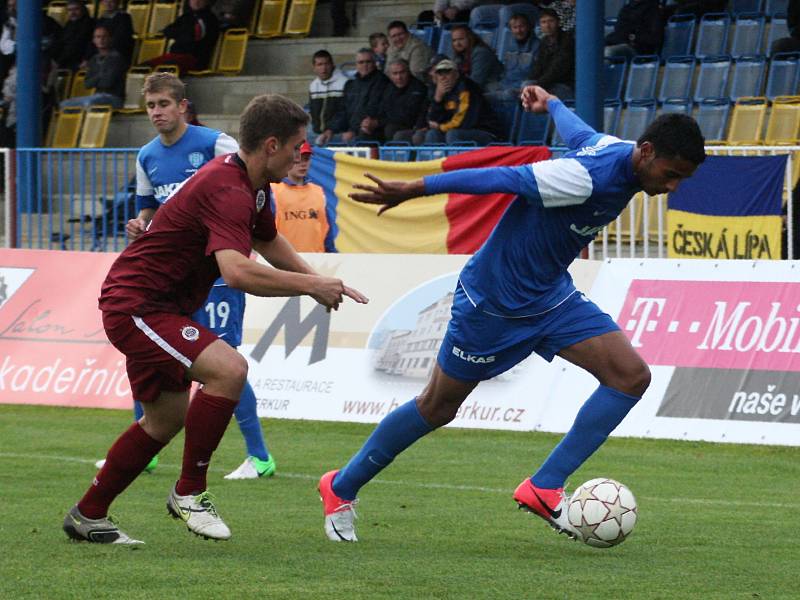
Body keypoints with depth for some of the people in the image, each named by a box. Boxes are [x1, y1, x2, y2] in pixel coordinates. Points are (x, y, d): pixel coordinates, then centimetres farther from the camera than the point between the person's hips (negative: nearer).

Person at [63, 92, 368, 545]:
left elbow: (267, 240, 30)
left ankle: (87, 516, 31)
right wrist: (309, 286, -30)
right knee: (229, 368, -26)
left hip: (150, 307, 11)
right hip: (136, 307, -11)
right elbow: (238, 271, -40)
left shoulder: (251, 186, 9)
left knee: (167, 419, 19)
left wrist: (317, 280, 17)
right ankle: (190, 492, -13)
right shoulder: (226, 191, -25)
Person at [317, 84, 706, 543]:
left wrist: (550, 102, 39)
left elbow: (576, 130, 17)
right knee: (438, 408, 6)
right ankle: (342, 488, 28)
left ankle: (544, 488, -7)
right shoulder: (587, 177, -33)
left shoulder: (615, 149, -5)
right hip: (493, 298, -8)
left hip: (552, 297, 8)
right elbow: (499, 179, -28)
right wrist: (411, 191, -23)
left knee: (631, 375, -10)